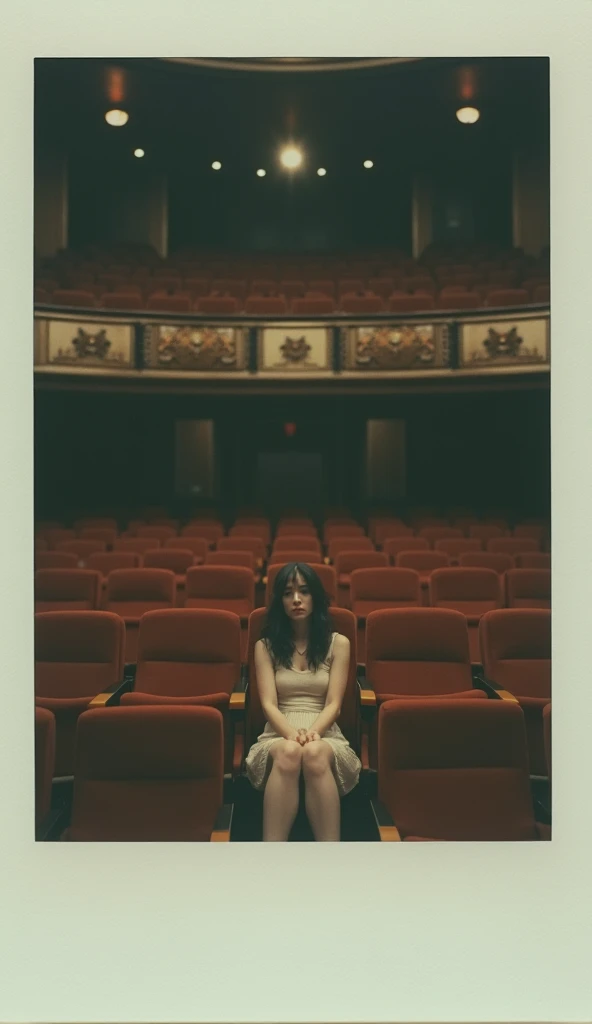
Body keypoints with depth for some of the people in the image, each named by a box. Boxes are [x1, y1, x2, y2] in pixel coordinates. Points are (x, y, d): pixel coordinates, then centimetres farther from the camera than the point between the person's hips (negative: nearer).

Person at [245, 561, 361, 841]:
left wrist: (313, 732, -22)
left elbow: (333, 703, 0)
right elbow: (268, 704, -2)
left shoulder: (338, 643, 9)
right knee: (289, 752, -39)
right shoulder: (265, 645, 10)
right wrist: (292, 734, -23)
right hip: (279, 736, 0)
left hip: (325, 736, 0)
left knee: (314, 753, -39)